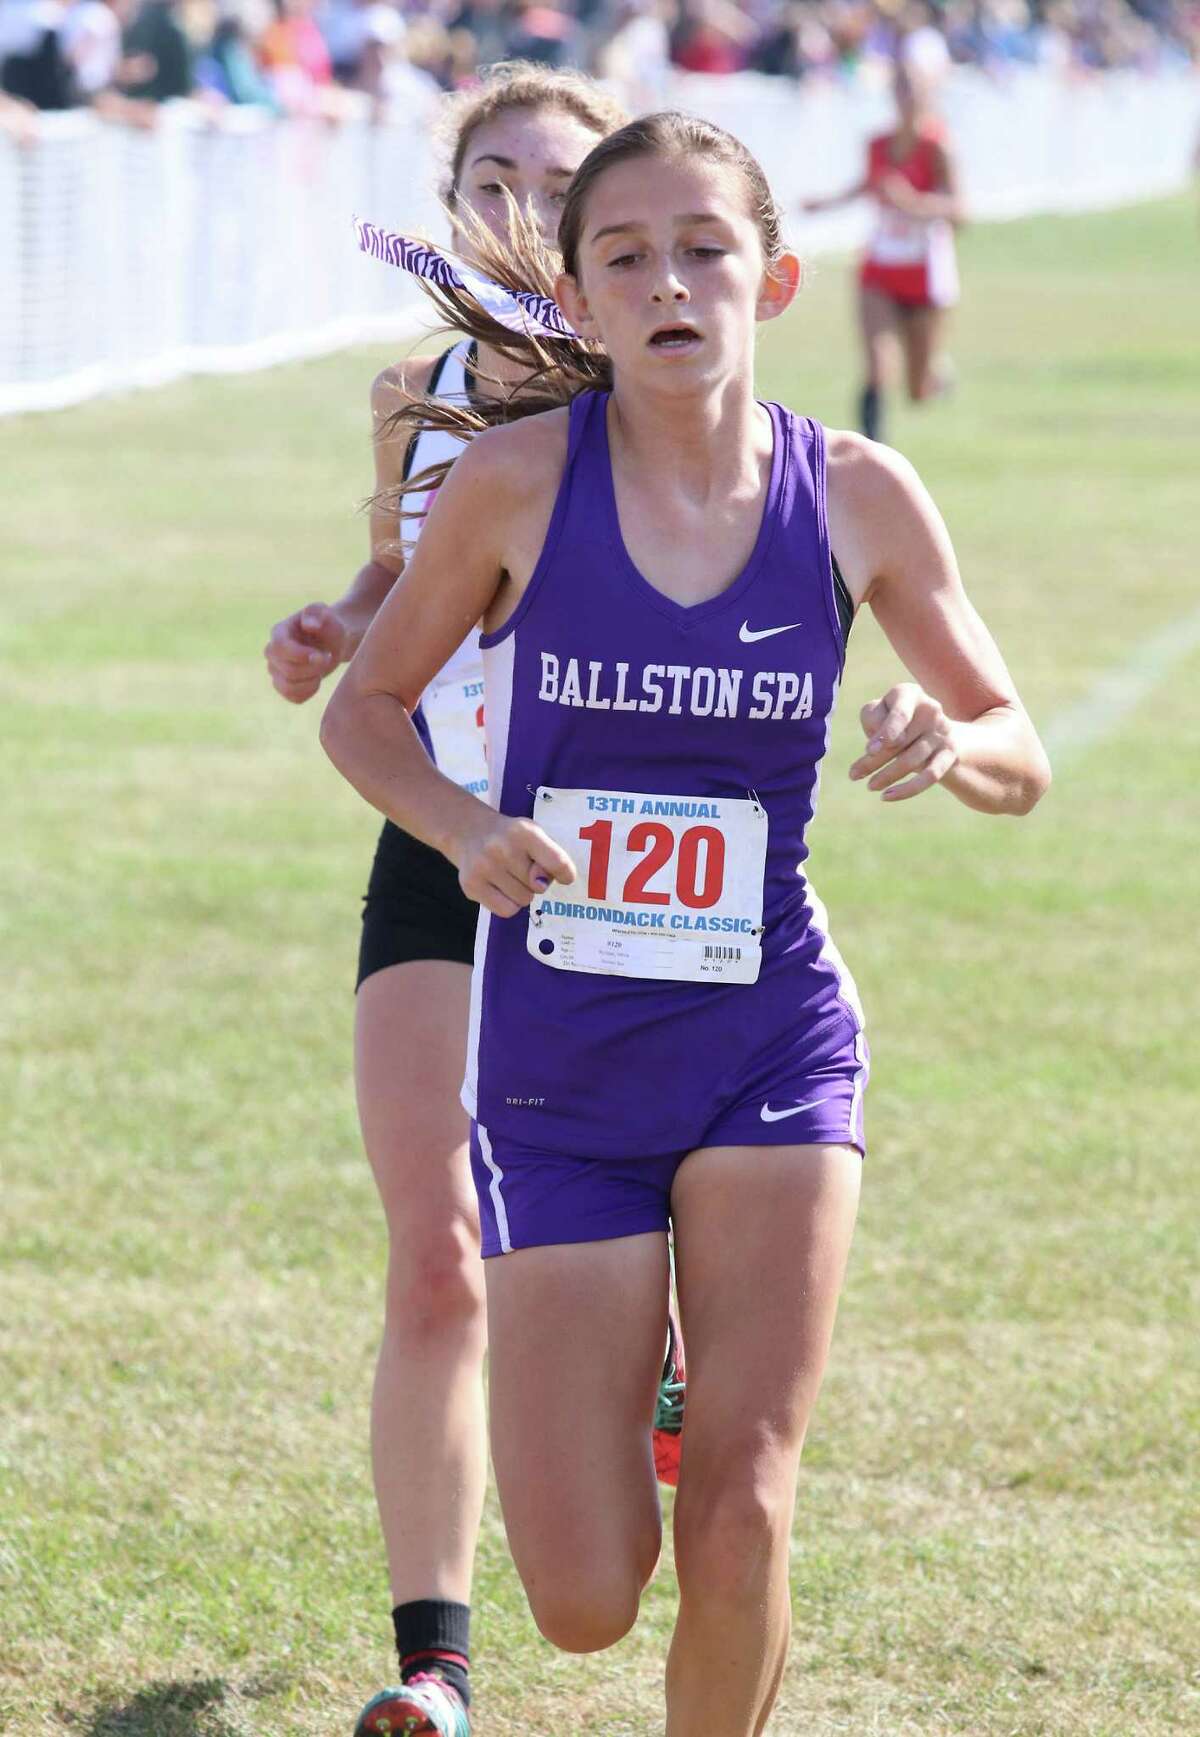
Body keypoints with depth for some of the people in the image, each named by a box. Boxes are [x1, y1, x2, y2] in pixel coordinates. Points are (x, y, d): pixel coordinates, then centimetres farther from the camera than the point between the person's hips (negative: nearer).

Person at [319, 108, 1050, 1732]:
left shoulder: (857, 496, -4)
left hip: (770, 1046, 0)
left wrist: (947, 742, -17)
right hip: (556, 1062, 0)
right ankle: (624, 1395, 35)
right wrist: (465, 826, -15)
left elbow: (1020, 756, 6)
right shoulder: (517, 481, -8)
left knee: (740, 1513, -15)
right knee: (587, 1600, -1)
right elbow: (366, 706, 5)